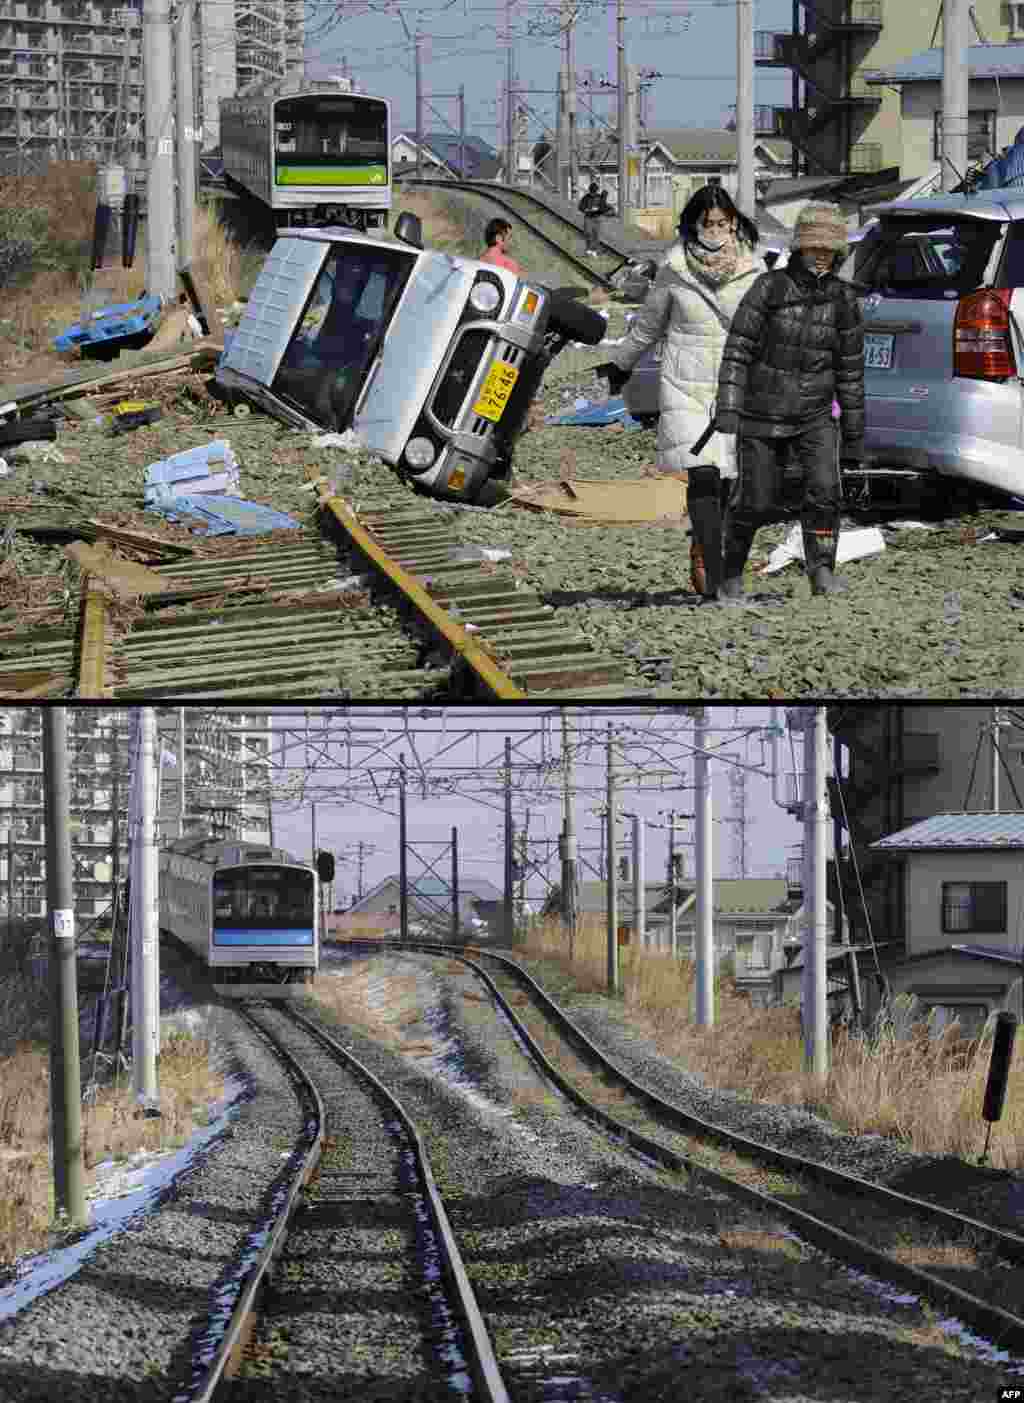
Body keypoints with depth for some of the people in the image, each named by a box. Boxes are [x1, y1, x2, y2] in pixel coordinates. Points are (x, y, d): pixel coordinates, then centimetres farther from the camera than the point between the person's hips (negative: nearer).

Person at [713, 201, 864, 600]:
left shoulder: (843, 300, -1)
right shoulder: (769, 288, -9)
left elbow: (850, 371, 6)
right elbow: (737, 351, -11)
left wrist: (854, 437, 8)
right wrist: (727, 409, -22)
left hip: (813, 417, 2)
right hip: (763, 415, -2)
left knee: (823, 490, -19)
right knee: (756, 503, 3)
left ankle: (822, 575, -12)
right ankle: (732, 572, 27)